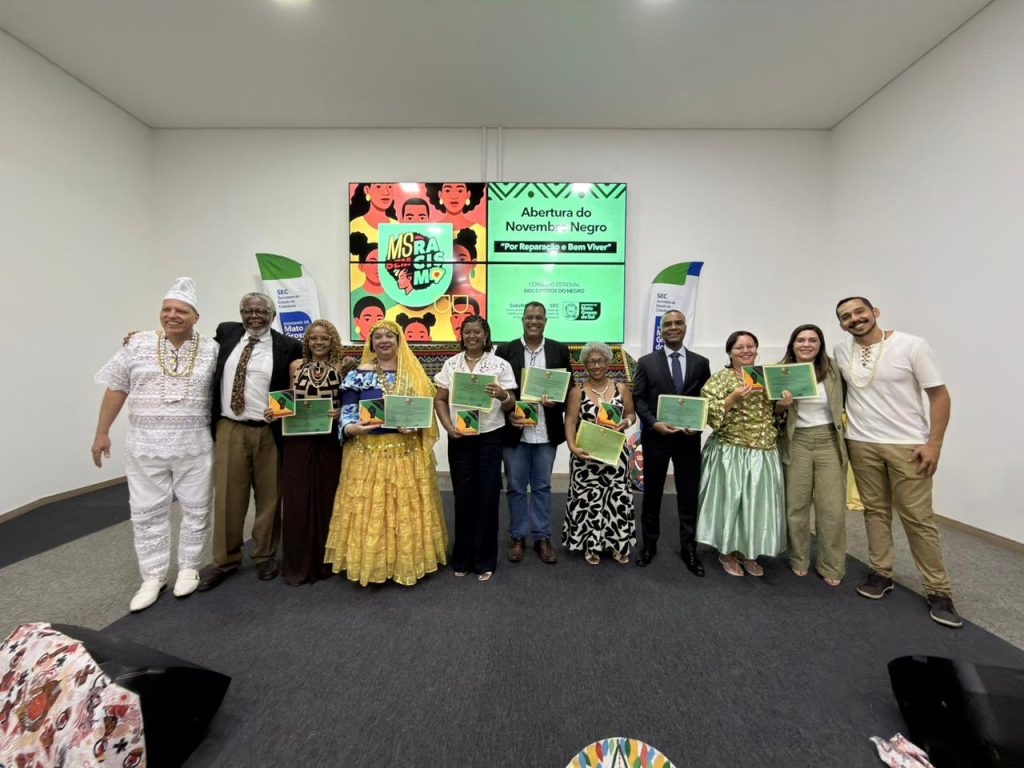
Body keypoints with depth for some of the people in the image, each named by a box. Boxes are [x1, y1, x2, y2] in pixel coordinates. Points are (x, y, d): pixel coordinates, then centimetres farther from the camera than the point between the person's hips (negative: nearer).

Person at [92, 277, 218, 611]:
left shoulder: (211, 349, -1)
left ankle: (189, 567, 26)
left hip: (195, 447, -1)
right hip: (145, 447, 1)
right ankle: (153, 576, 24)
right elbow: (117, 389, 6)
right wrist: (102, 432, 7)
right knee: (147, 511, 9)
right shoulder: (138, 345, 2)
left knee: (195, 509, 8)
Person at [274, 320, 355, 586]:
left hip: (330, 441, -2)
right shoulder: (296, 365, 8)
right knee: (297, 500, 5)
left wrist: (342, 412, -18)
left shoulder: (343, 365, 0)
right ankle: (298, 564, 22)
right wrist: (275, 411, -5)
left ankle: (324, 561, 25)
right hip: (299, 440, 2)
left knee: (327, 497, 8)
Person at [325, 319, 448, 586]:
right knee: (367, 509, 3)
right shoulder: (359, 375, 4)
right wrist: (351, 428, -20)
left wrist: (415, 426, -13)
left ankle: (406, 560, 23)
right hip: (367, 451, 0)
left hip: (405, 451, 1)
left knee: (406, 508, 7)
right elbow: (347, 410, 0)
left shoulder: (414, 374, 7)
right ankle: (370, 562, 21)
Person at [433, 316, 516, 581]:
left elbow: (510, 405, -1)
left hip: (490, 438, -1)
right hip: (459, 439, 2)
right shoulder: (451, 364, 6)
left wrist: (503, 395, -23)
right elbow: (440, 400, 7)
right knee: (463, 497, 9)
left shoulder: (500, 364, 0)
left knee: (487, 497, 4)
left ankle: (485, 560, 22)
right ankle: (462, 558, 27)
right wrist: (448, 426, -8)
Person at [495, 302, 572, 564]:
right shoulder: (505, 350, 1)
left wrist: (556, 401, -15)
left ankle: (542, 538, 28)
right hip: (515, 431, 0)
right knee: (515, 488, 11)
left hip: (546, 432, 1)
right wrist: (508, 415, -12)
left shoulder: (560, 350, 4)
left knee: (542, 487, 13)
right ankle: (518, 538, 28)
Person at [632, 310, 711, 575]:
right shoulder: (646, 362, 1)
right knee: (652, 494, 11)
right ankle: (649, 544, 29)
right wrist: (654, 423, -16)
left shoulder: (701, 362, 6)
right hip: (655, 437, -1)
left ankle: (688, 549, 27)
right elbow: (638, 399, -2)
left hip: (689, 438, 1)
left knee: (689, 496, 9)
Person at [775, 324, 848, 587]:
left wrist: (844, 436, 4)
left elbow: (841, 404, 10)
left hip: (830, 442, 1)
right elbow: (773, 412, 2)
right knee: (796, 506, 9)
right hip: (796, 443, -1)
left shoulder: (832, 370, -1)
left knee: (833, 508, 4)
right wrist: (782, 405, -18)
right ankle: (799, 559, 27)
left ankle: (830, 566, 22)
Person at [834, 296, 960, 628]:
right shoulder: (840, 353, 4)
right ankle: (881, 573, 24)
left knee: (918, 517, 2)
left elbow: (939, 395, -6)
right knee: (875, 510, 12)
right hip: (861, 444, 3)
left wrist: (933, 444, -11)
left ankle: (938, 590, 16)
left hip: (908, 446, -3)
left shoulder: (912, 346, -7)